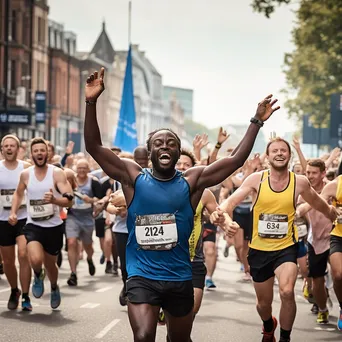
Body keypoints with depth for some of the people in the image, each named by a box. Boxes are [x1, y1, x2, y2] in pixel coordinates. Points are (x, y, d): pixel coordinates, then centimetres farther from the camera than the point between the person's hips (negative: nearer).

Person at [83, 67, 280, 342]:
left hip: (180, 278, 2)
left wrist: (256, 122, -8)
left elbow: (237, 159, -3)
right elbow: (93, 147, -10)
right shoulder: (134, 178, -3)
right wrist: (91, 103, -21)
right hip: (142, 277, -2)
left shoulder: (192, 181, -1)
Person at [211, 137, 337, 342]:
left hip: (286, 247, -1)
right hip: (259, 249, 1)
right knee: (263, 302, 16)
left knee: (287, 292, -27)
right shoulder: (257, 179, -10)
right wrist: (221, 211, -44)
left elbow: (318, 203, 15)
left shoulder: (300, 182, -6)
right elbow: (233, 200, -23)